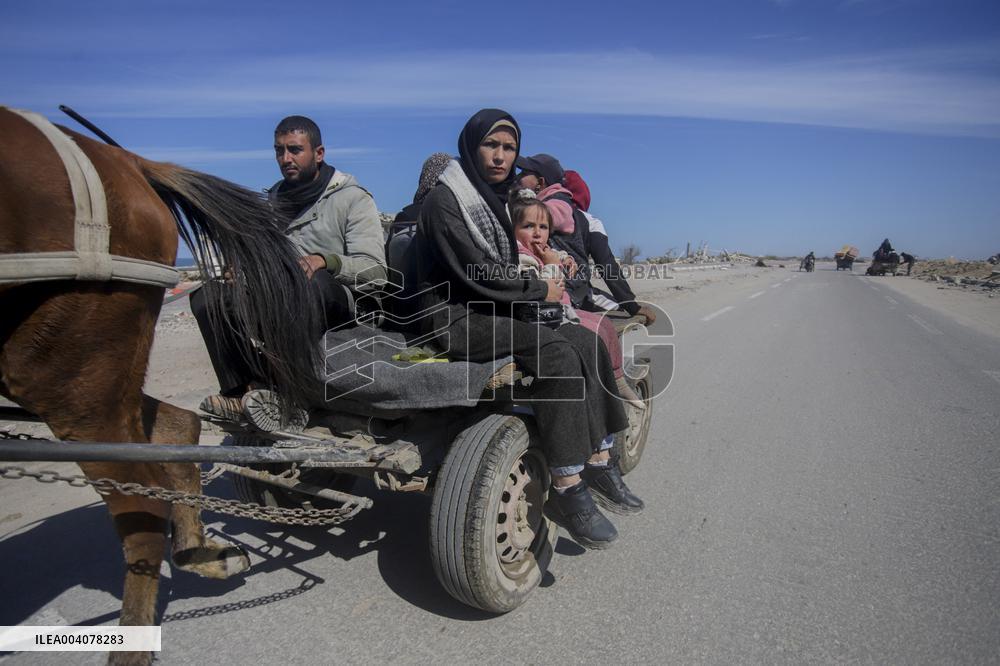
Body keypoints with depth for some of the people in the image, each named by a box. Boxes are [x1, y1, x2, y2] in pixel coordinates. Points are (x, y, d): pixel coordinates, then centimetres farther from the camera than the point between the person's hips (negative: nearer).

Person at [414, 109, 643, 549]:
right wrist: (539, 291, -9)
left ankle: (598, 463, -6)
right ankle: (566, 489, -23)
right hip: (457, 317, -8)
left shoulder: (499, 198, 17)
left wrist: (545, 288, 3)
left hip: (498, 309, 8)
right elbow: (474, 272, -18)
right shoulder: (444, 200, -10)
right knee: (557, 355, -28)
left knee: (588, 343, -9)